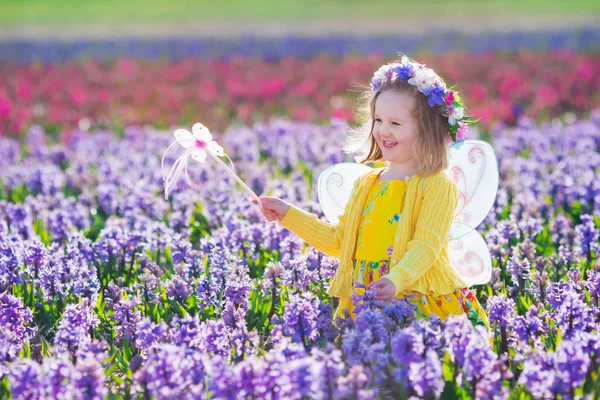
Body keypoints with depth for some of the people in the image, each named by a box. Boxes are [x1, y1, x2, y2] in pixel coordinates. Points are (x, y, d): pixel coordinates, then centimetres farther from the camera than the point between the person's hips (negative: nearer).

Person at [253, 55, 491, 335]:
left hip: (422, 303, -5)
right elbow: (339, 240, 21)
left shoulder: (437, 186, -4)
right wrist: (288, 214, 17)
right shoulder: (366, 183, 16)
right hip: (363, 303, 5)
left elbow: (425, 246, -15)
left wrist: (396, 280, -32)